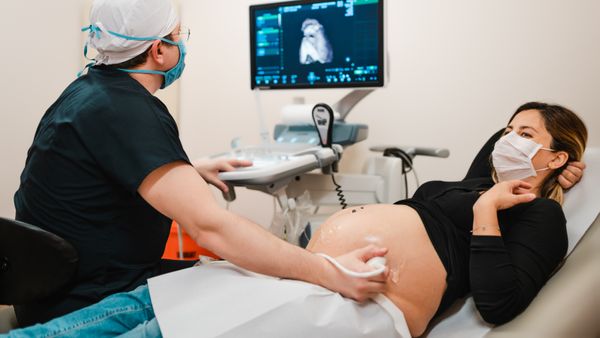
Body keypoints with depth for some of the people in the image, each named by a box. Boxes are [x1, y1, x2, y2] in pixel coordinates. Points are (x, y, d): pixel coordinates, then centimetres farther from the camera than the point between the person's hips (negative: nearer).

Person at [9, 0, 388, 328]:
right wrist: (329, 273, -35)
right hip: (85, 306, -9)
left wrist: (192, 170, 17)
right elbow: (211, 226, -35)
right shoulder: (126, 112, -26)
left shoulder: (90, 89, 5)